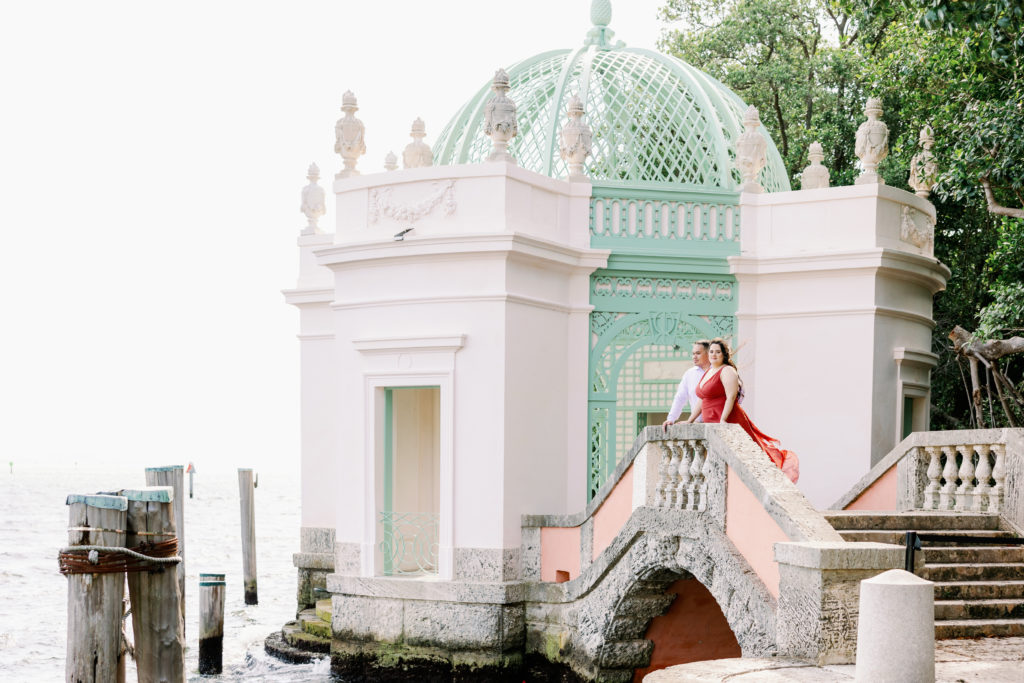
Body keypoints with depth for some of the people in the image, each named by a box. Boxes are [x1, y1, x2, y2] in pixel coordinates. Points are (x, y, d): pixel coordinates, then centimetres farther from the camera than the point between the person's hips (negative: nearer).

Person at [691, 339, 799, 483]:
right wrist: (690, 421, 19)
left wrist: (723, 420, -24)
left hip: (729, 422, -9)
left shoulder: (727, 371, -6)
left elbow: (731, 397, -16)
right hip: (712, 423, 9)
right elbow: (702, 401, 25)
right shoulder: (708, 373, 21)